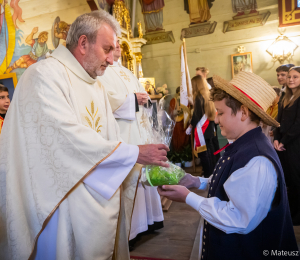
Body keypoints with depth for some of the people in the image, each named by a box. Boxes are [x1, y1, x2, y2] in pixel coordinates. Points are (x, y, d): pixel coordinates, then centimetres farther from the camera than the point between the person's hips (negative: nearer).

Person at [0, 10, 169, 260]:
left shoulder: (98, 89, 13)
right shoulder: (44, 75, -12)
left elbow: (112, 141, 9)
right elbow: (68, 137, -24)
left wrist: (145, 170, -4)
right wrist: (134, 153, -20)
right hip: (60, 201, -7)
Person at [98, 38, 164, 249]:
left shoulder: (127, 72, 24)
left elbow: (141, 93, 23)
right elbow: (104, 99, -19)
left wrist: (144, 97, 2)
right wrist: (132, 99, -15)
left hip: (138, 130, 8)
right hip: (121, 133, -8)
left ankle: (146, 219, 26)